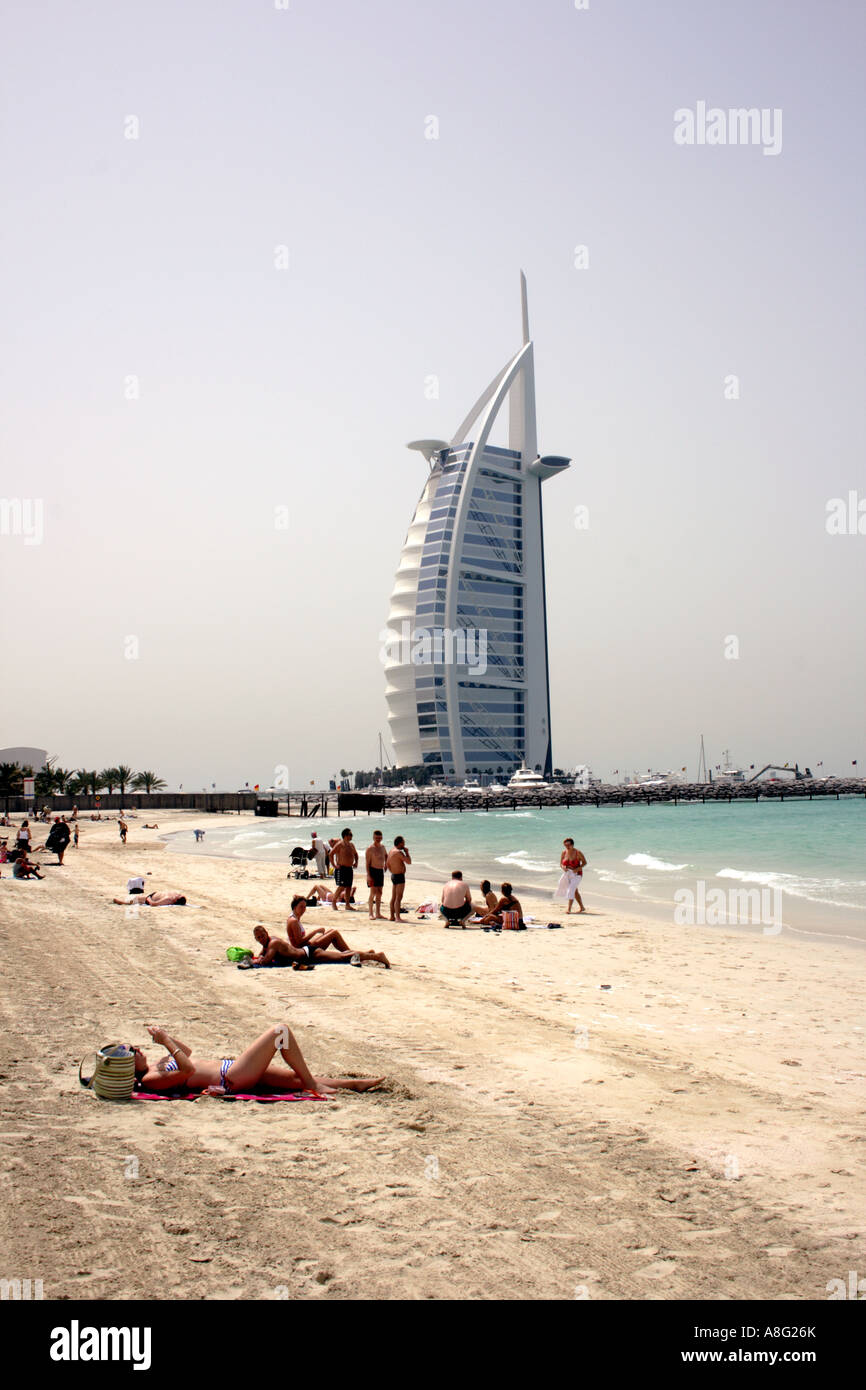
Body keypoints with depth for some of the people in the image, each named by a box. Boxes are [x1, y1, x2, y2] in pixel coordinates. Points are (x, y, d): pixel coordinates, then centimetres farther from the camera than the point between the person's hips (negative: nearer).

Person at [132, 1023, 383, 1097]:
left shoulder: (158, 1066, 14)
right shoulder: (152, 1079, -14)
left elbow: (187, 1052, 29)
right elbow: (187, 1070, -28)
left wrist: (167, 1037, 11)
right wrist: (167, 1041, -20)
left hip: (232, 1068, 10)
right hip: (232, 1078, -10)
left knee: (297, 1078, 10)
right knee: (281, 1031, -10)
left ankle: (356, 1083, 15)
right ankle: (312, 1084, -1)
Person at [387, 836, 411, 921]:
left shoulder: (390, 851, 10)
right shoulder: (399, 852, -19)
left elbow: (388, 864, 20)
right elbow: (409, 862, -19)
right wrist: (407, 852, -7)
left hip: (393, 875, 10)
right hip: (400, 876, -10)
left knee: (393, 897, 13)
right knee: (398, 898, -11)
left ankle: (392, 916, 18)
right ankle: (397, 918, -15)